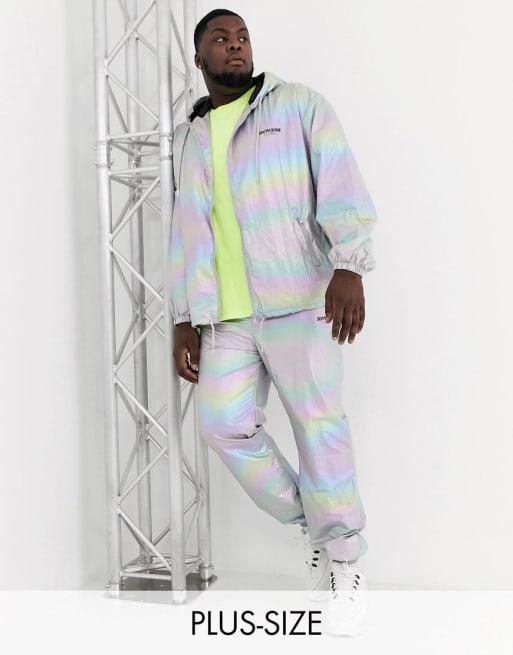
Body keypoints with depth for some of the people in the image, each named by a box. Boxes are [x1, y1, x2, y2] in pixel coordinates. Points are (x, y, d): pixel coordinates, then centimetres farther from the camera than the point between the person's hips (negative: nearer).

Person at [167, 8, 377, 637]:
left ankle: (346, 563, 15)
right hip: (226, 314, 4)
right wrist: (184, 320, 12)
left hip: (298, 299, -4)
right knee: (224, 424, -7)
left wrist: (349, 268, -22)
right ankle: (313, 529, 14)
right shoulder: (189, 138, 20)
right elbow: (186, 233, 19)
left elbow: (342, 189, -6)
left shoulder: (299, 105, 5)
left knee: (320, 429, -2)